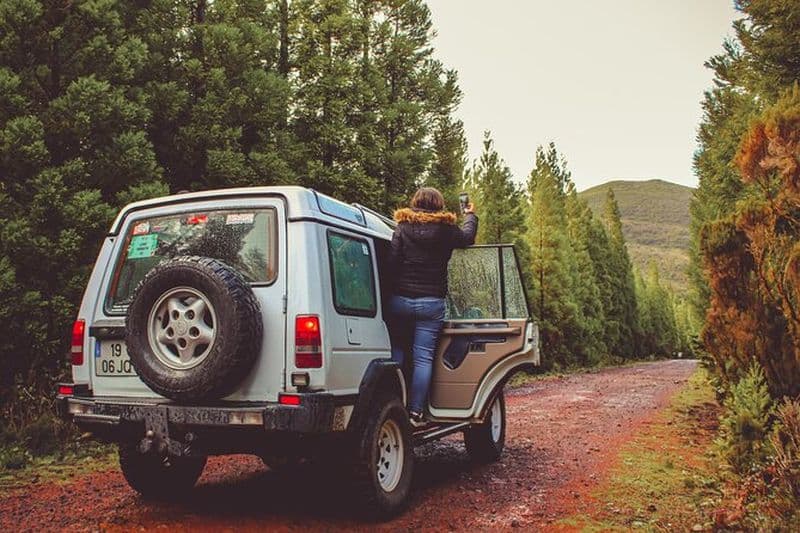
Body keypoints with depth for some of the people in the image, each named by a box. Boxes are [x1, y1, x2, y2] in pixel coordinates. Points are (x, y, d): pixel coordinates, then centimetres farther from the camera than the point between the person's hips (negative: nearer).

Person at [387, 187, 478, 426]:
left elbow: (391, 262, -6)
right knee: (423, 358, 2)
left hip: (400, 300, 1)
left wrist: (389, 295, -1)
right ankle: (416, 412, 2)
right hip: (432, 303, -1)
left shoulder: (403, 228, 1)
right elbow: (468, 237, 23)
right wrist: (470, 215, 42)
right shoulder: (446, 230, 2)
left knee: (397, 352, 14)